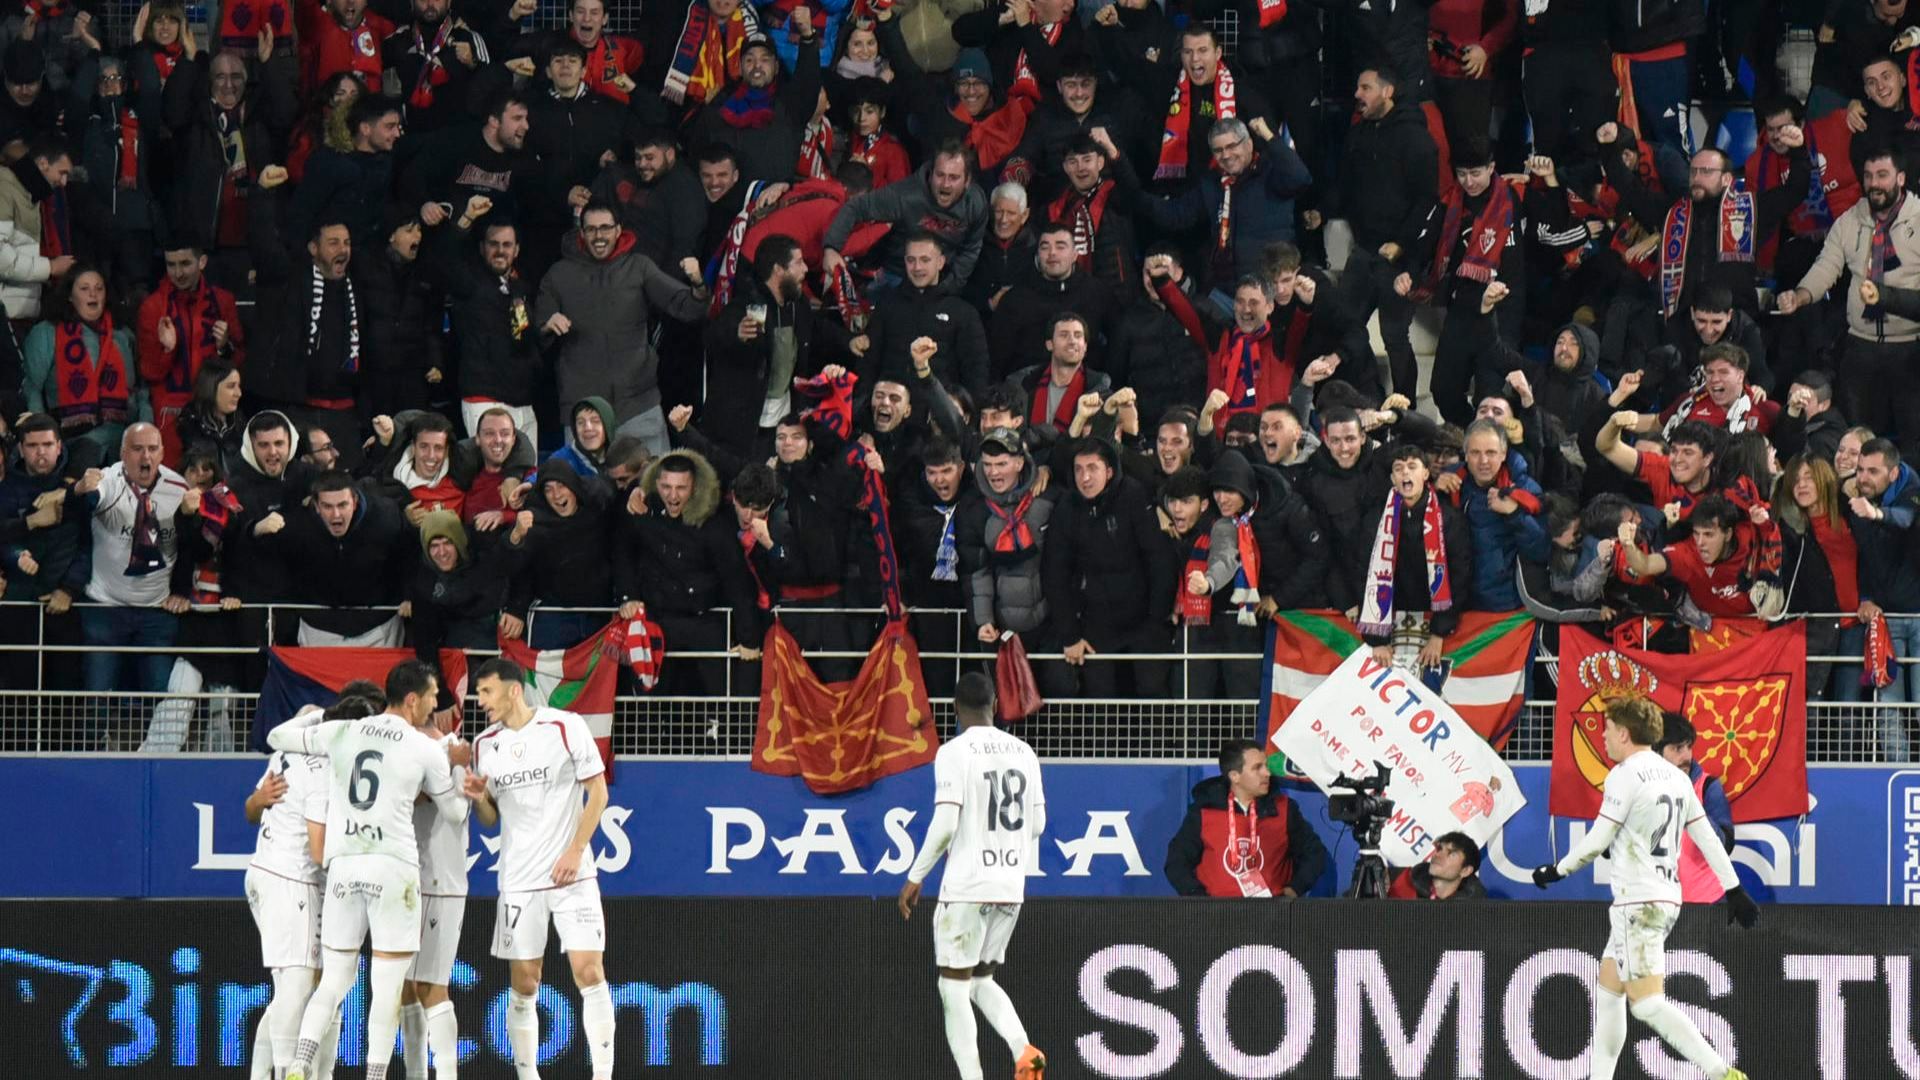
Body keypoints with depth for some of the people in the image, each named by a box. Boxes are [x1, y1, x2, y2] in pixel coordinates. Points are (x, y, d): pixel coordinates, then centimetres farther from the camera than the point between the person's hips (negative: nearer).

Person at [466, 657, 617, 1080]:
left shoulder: (566, 727, -6)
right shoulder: (485, 744, 7)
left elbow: (598, 791, -3)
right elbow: (491, 818, 14)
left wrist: (575, 851, -12)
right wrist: (479, 799, -9)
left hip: (571, 873, -4)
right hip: (518, 881, 4)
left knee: (589, 973, -9)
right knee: (523, 985, 3)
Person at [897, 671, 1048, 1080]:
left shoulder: (954, 752, -10)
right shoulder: (1023, 751, 8)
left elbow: (945, 824, -17)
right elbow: (1038, 824, 14)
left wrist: (915, 878, -7)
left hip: (967, 888, -6)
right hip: (1012, 888, 6)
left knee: (954, 990, 2)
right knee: (981, 981, 19)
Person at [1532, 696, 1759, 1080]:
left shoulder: (1625, 775, -12)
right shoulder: (1675, 776, 13)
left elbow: (1597, 842, -11)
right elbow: (1706, 837, 14)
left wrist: (1556, 871, 3)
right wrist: (1734, 890, 16)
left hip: (1637, 901, -9)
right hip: (1667, 898, 9)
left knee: (1647, 1002, -13)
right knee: (1608, 992, 18)